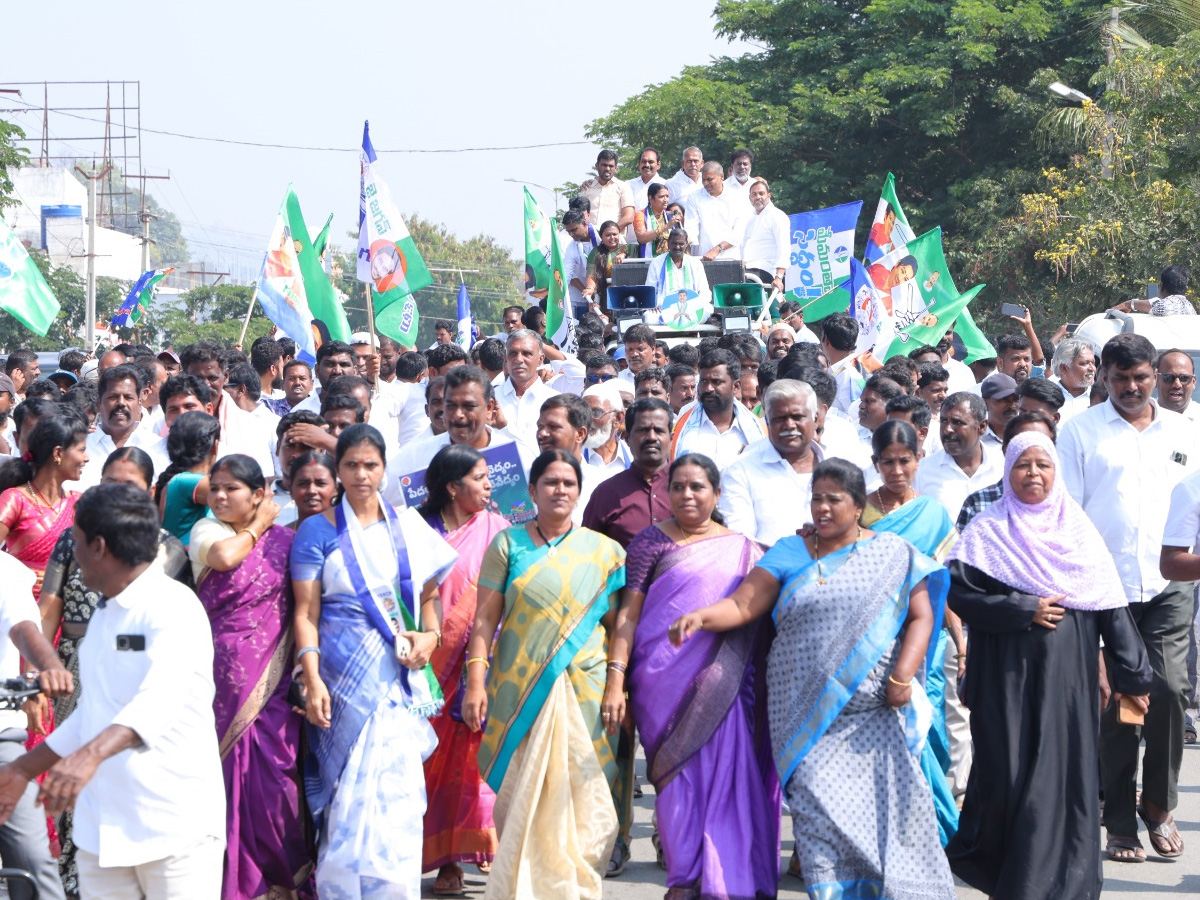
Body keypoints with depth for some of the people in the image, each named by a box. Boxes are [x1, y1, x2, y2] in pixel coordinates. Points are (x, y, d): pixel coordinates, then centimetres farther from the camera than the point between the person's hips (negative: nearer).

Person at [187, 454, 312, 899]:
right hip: (222, 679, -1)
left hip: (271, 679, 1)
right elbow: (223, 555, -18)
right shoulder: (206, 530, 5)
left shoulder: (284, 539, 8)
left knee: (274, 776, -4)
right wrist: (257, 527, -1)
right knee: (225, 774, -2)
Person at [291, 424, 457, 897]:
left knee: (397, 794, -2)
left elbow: (428, 595, 18)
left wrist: (430, 635, -2)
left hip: (400, 675, 3)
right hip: (344, 676, -3)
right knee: (351, 794, -4)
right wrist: (312, 680, -13)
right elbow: (305, 612, -3)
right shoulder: (318, 530, 2)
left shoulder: (408, 526, 11)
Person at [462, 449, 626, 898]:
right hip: (520, 689, 0)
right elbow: (485, 619, 2)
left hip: (584, 690, 0)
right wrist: (476, 682, -6)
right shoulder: (508, 544, 6)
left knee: (577, 794, -2)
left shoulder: (603, 552, 7)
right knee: (522, 793, 0)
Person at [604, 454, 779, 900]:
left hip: (724, 688, 2)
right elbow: (628, 613, 1)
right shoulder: (651, 541, 7)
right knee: (679, 776, -4)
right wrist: (615, 678, -8)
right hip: (664, 680, -1)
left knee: (727, 772, -5)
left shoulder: (744, 550, 13)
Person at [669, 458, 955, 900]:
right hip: (807, 711, 1)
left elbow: (921, 617, 3)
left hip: (875, 711, -1)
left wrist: (902, 676, -10)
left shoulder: (893, 554, 8)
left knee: (888, 798, -6)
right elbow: (742, 605, 2)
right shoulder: (789, 553, 11)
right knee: (817, 799, -10)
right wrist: (700, 616, -17)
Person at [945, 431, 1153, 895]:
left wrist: (1132, 675, 5)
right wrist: (1025, 610, -14)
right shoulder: (987, 531, 3)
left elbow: (1111, 607, 7)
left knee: (1065, 770, -1)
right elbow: (959, 591, -9)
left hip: (1068, 677, 2)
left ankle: (1065, 879, 8)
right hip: (1008, 677, -2)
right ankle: (1002, 876, 15)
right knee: (1009, 771, -2)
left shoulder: (1079, 532, 9)